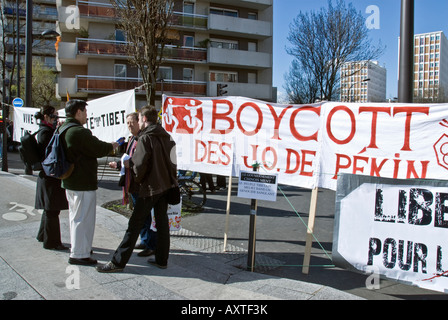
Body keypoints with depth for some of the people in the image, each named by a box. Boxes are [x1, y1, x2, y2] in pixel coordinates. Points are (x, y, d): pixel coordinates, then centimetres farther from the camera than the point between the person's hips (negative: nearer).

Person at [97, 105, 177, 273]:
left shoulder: (145, 138, -14)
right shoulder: (166, 136, 8)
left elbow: (139, 164, -18)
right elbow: (170, 160, 10)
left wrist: (138, 178, 2)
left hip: (150, 187, -7)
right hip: (166, 185, 7)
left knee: (134, 224, -2)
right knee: (162, 222, 12)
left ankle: (118, 262, 5)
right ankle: (162, 260, 20)